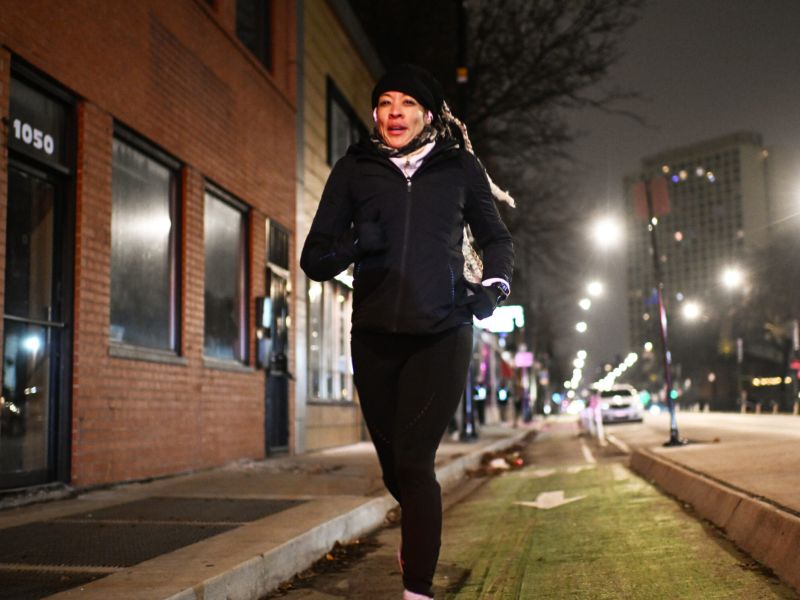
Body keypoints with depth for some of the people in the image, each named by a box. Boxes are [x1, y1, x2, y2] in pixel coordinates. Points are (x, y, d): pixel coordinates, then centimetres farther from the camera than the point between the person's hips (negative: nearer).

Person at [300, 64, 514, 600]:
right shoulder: (354, 169, 6)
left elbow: (497, 239, 18)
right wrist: (352, 245, -17)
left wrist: (495, 284, -2)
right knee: (394, 464, 11)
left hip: (442, 336, -2)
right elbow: (314, 257, 4)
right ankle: (420, 533, 44)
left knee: (413, 461, -12)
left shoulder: (460, 167, 6)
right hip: (375, 338, 2)